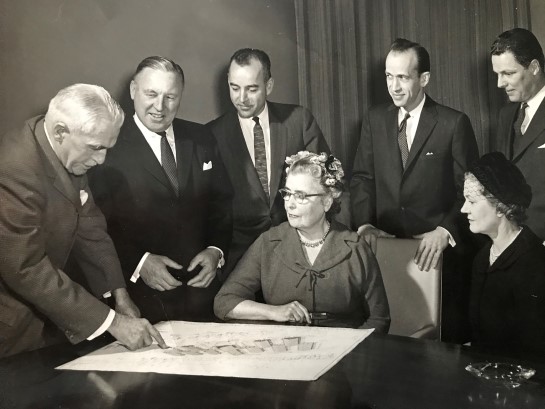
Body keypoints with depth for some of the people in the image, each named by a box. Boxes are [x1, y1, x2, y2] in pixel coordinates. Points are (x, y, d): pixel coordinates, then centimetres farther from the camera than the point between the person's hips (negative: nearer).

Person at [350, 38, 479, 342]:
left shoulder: (454, 123, -3)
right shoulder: (375, 119, 9)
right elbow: (362, 178, 8)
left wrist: (445, 231, -16)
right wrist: (364, 223, -6)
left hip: (439, 250, -2)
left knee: (446, 338, 5)